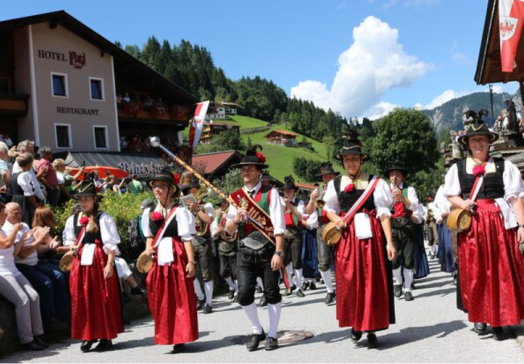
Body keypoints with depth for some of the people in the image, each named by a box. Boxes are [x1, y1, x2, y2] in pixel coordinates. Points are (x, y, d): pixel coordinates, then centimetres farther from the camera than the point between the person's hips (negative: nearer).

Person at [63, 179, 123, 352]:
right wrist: (72, 246, -2)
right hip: (81, 262, 5)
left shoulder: (103, 219, -5)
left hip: (100, 260, -5)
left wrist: (109, 264, -14)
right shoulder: (72, 220, 11)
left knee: (103, 299, 1)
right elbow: (69, 240, 21)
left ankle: (106, 337, 11)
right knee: (82, 299, 5)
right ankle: (88, 336, 17)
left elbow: (111, 244, -7)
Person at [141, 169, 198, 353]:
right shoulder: (149, 212, 11)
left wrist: (191, 261, -12)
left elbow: (187, 238, -7)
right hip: (157, 259, 5)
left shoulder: (179, 211, -5)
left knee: (180, 298, 0)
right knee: (160, 299, 7)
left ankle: (180, 338, 7)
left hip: (177, 257, -5)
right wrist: (148, 248, 0)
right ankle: (166, 336, 19)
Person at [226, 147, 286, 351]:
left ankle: (272, 335, 19)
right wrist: (236, 219, -15)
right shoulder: (236, 196, 8)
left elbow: (278, 225, -8)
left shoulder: (270, 193, -2)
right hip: (245, 252, 3)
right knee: (244, 294, -5)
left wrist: (278, 252, -15)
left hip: (268, 250, -2)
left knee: (272, 293, 5)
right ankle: (257, 331, 16)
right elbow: (229, 230, 7)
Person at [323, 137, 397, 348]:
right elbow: (329, 209, 20)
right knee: (348, 282, 2)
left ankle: (371, 329, 12)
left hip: (371, 237, -2)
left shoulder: (374, 183, 0)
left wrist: (389, 242, -10)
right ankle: (355, 324, 20)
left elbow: (383, 214, -3)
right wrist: (336, 219, -3)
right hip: (347, 238, 2)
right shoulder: (335, 184, 8)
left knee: (372, 282, 1)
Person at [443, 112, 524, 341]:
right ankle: (479, 316, 16)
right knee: (474, 272, 2)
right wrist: (462, 203, -6)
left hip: (499, 223, -1)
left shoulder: (503, 166, 6)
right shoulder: (457, 168, 9)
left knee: (501, 271, 0)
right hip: (471, 225, 1)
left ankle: (498, 321, 10)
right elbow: (450, 195, 16)